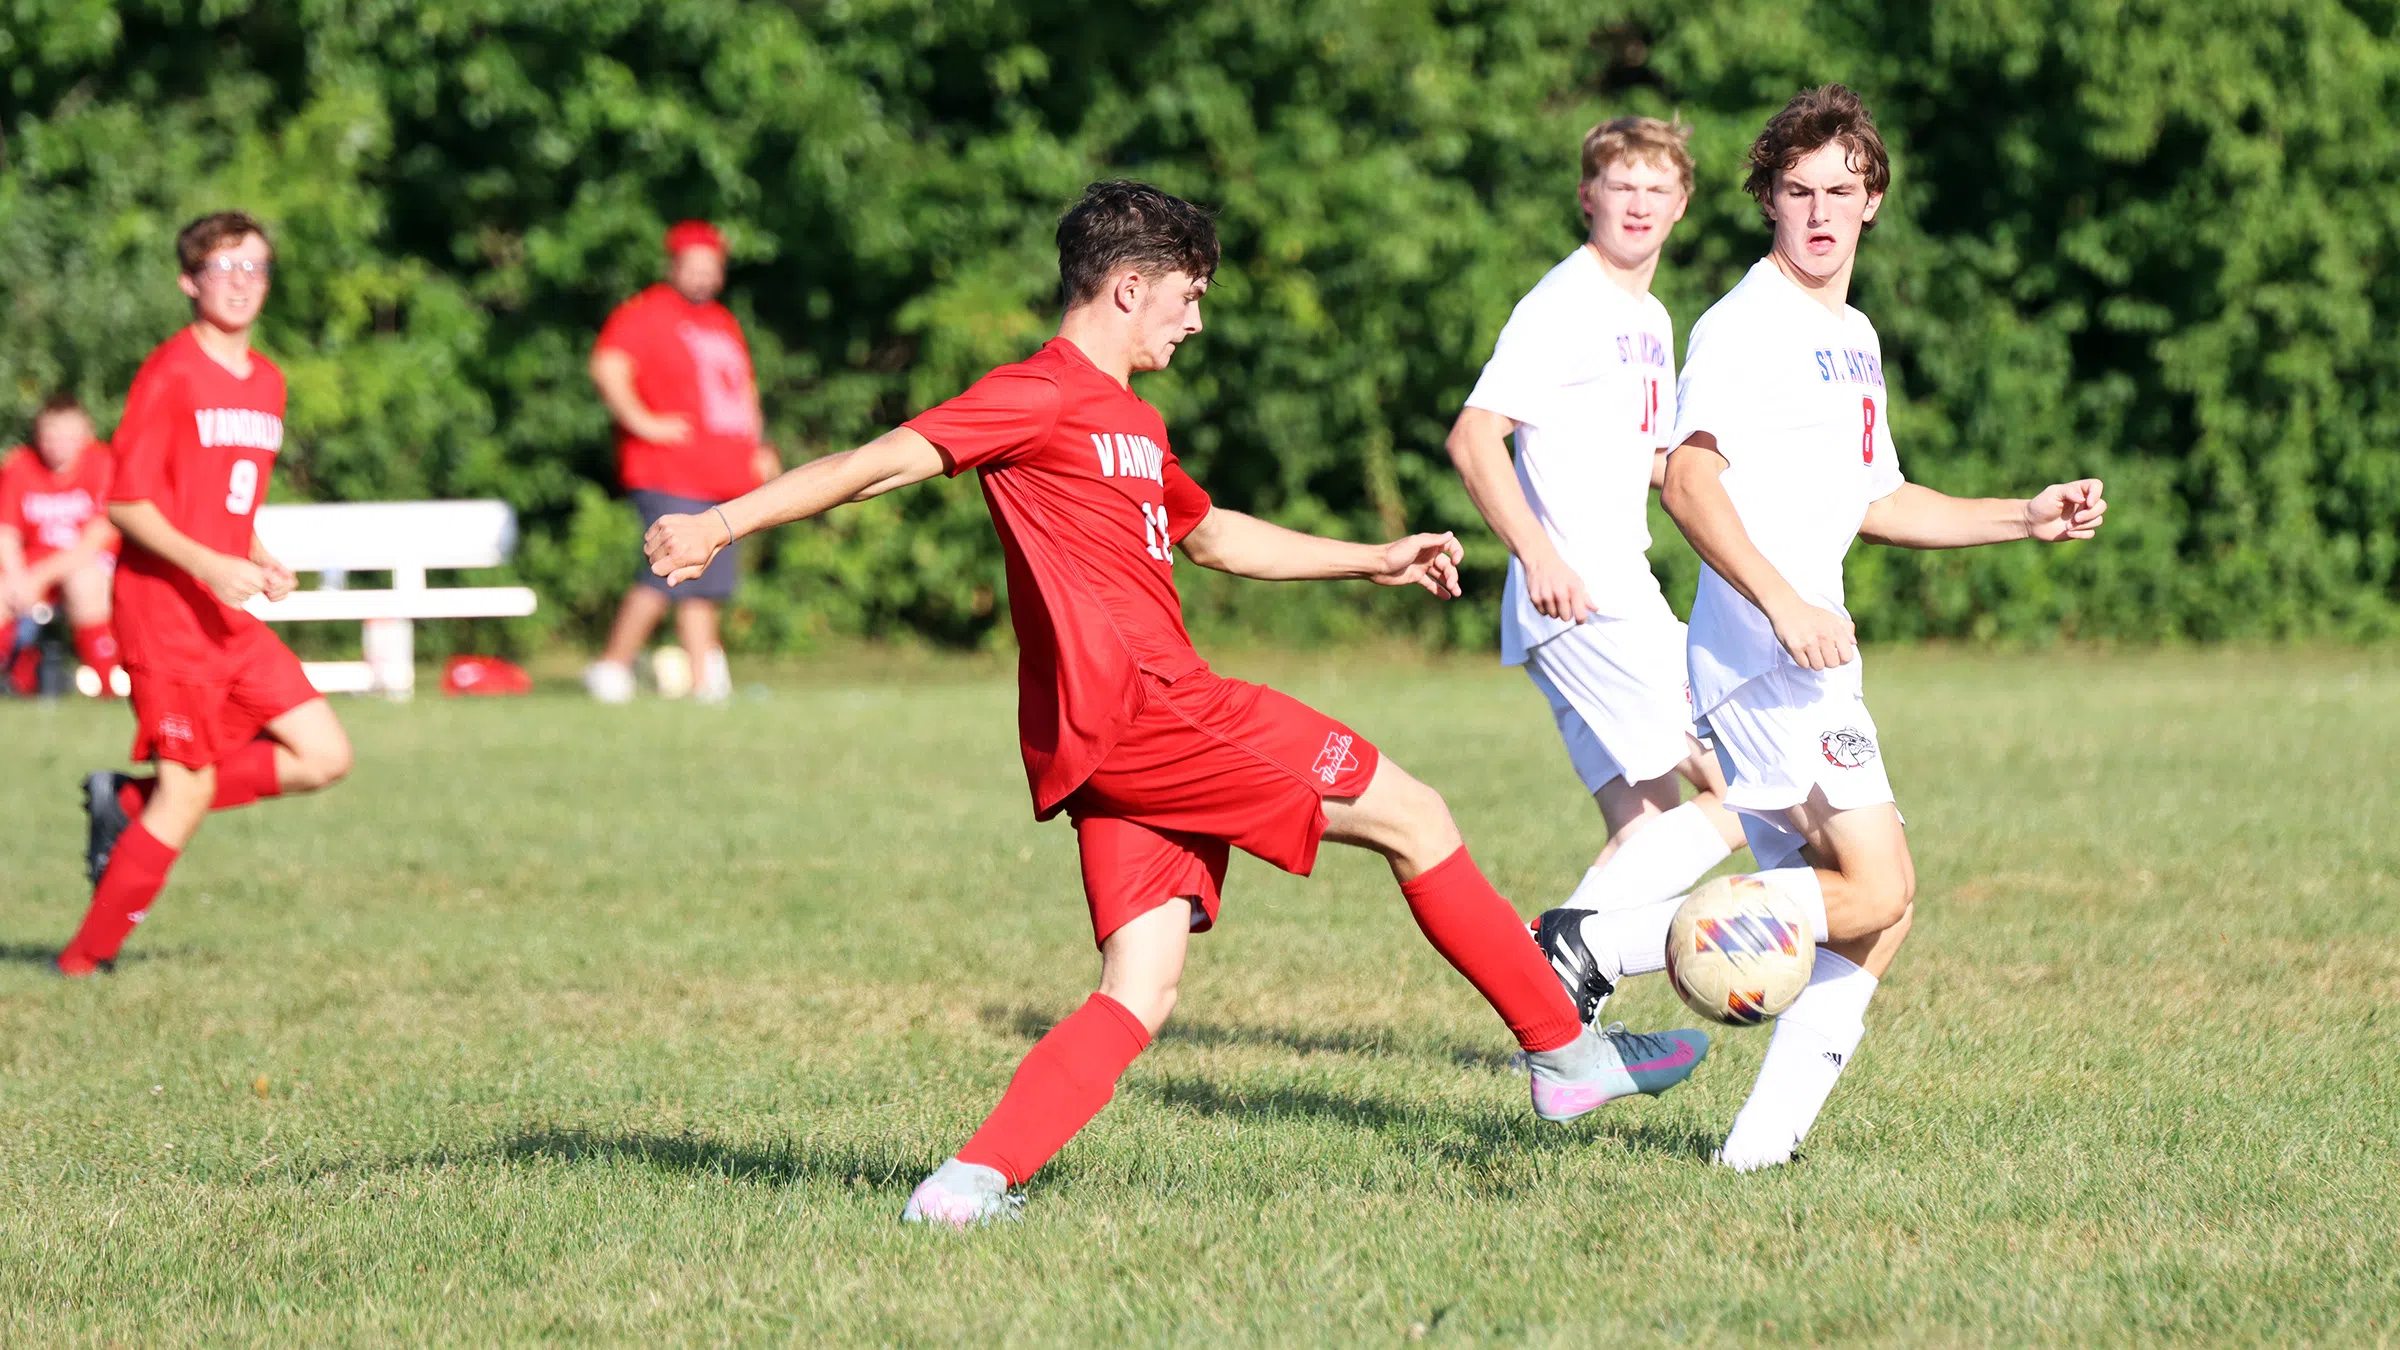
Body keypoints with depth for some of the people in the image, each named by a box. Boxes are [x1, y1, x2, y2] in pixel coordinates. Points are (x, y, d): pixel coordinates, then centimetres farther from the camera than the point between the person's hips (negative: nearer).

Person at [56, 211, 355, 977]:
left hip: (231, 614, 8)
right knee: (188, 793, -9)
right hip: (164, 608, -8)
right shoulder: (170, 374, -11)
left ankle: (131, 802, 9)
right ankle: (86, 960, 5)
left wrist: (262, 563, 4)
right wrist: (208, 564, -24)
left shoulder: (266, 381, 13)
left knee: (325, 756, 1)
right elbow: (125, 503, -14)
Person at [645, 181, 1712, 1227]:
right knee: (1411, 817, -1)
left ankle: (971, 1182, -12)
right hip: (1141, 707, -10)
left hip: (1118, 744, 10)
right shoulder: (1042, 397, -5)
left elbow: (1210, 535, 40)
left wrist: (1373, 561, 39)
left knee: (1140, 995, 0)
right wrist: (724, 523, -17)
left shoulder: (1131, 421, 25)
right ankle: (1565, 1051, 8)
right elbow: (883, 462, -11)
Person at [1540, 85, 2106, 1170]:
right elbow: (1688, 481, -19)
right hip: (1759, 657, -9)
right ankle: (1597, 947, -16)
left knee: (1874, 916, 6)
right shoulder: (1744, 326, -9)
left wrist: (2027, 518, 24)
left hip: (1810, 660, 9)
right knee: (1875, 893, -15)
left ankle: (1766, 1136, 3)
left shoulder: (1855, 340, 21)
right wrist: (1785, 605, -28)